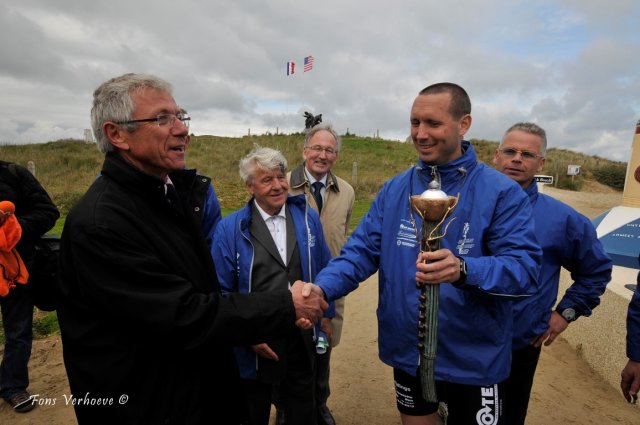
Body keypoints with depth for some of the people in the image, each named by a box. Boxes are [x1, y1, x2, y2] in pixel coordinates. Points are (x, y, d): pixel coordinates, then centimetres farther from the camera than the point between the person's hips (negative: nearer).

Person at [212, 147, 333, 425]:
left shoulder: (307, 217, -1)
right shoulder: (230, 229, -10)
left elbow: (323, 269, 6)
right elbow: (222, 290, -8)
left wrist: (325, 314, 6)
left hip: (302, 339, 3)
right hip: (255, 346, -2)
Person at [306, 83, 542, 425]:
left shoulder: (502, 192, -13)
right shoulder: (394, 190, -3)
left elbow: (525, 268, -20)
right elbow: (362, 250, -7)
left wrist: (463, 270, -39)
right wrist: (322, 288, -24)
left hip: (474, 361, -2)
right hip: (408, 352, 3)